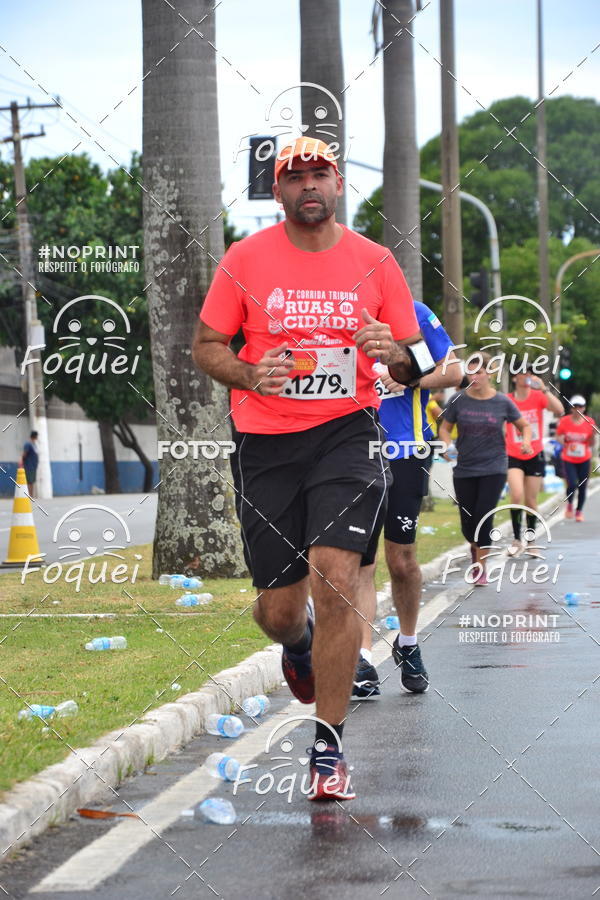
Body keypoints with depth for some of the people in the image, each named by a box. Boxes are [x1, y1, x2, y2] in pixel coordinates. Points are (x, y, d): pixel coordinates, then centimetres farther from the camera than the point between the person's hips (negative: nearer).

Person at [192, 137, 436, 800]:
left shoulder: (374, 261, 4)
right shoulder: (245, 259, 2)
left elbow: (417, 364, 11)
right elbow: (205, 345, 7)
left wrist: (394, 352, -13)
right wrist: (249, 375, -13)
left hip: (347, 434, -1)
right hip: (265, 443, 1)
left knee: (335, 582, -18)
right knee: (279, 609, 4)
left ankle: (328, 749, -6)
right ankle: (299, 647, 45)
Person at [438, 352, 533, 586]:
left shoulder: (502, 402, -3)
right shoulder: (458, 400, -2)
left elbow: (524, 425, 11)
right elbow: (444, 428, 9)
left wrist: (526, 441, -10)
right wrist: (447, 446, -11)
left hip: (493, 468, -2)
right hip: (464, 469, 2)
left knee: (484, 518, -11)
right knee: (467, 522, 5)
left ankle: (481, 568, 2)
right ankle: (475, 548, 40)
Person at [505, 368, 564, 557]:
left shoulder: (538, 396, -1)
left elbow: (559, 410, -19)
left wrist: (544, 389, -24)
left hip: (535, 456, 1)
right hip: (514, 457, -1)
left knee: (531, 502, 7)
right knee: (517, 496, -20)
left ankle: (531, 541, 22)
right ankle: (516, 539, -8)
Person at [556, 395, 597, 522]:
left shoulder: (589, 422, -3)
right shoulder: (564, 421, -6)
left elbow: (591, 444, 2)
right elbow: (558, 437, 6)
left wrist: (593, 434, -18)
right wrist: (562, 441, -16)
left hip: (584, 460, 2)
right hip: (569, 459, -2)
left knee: (582, 487, 3)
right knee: (572, 484, -16)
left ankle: (579, 511, 22)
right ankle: (569, 504, 15)